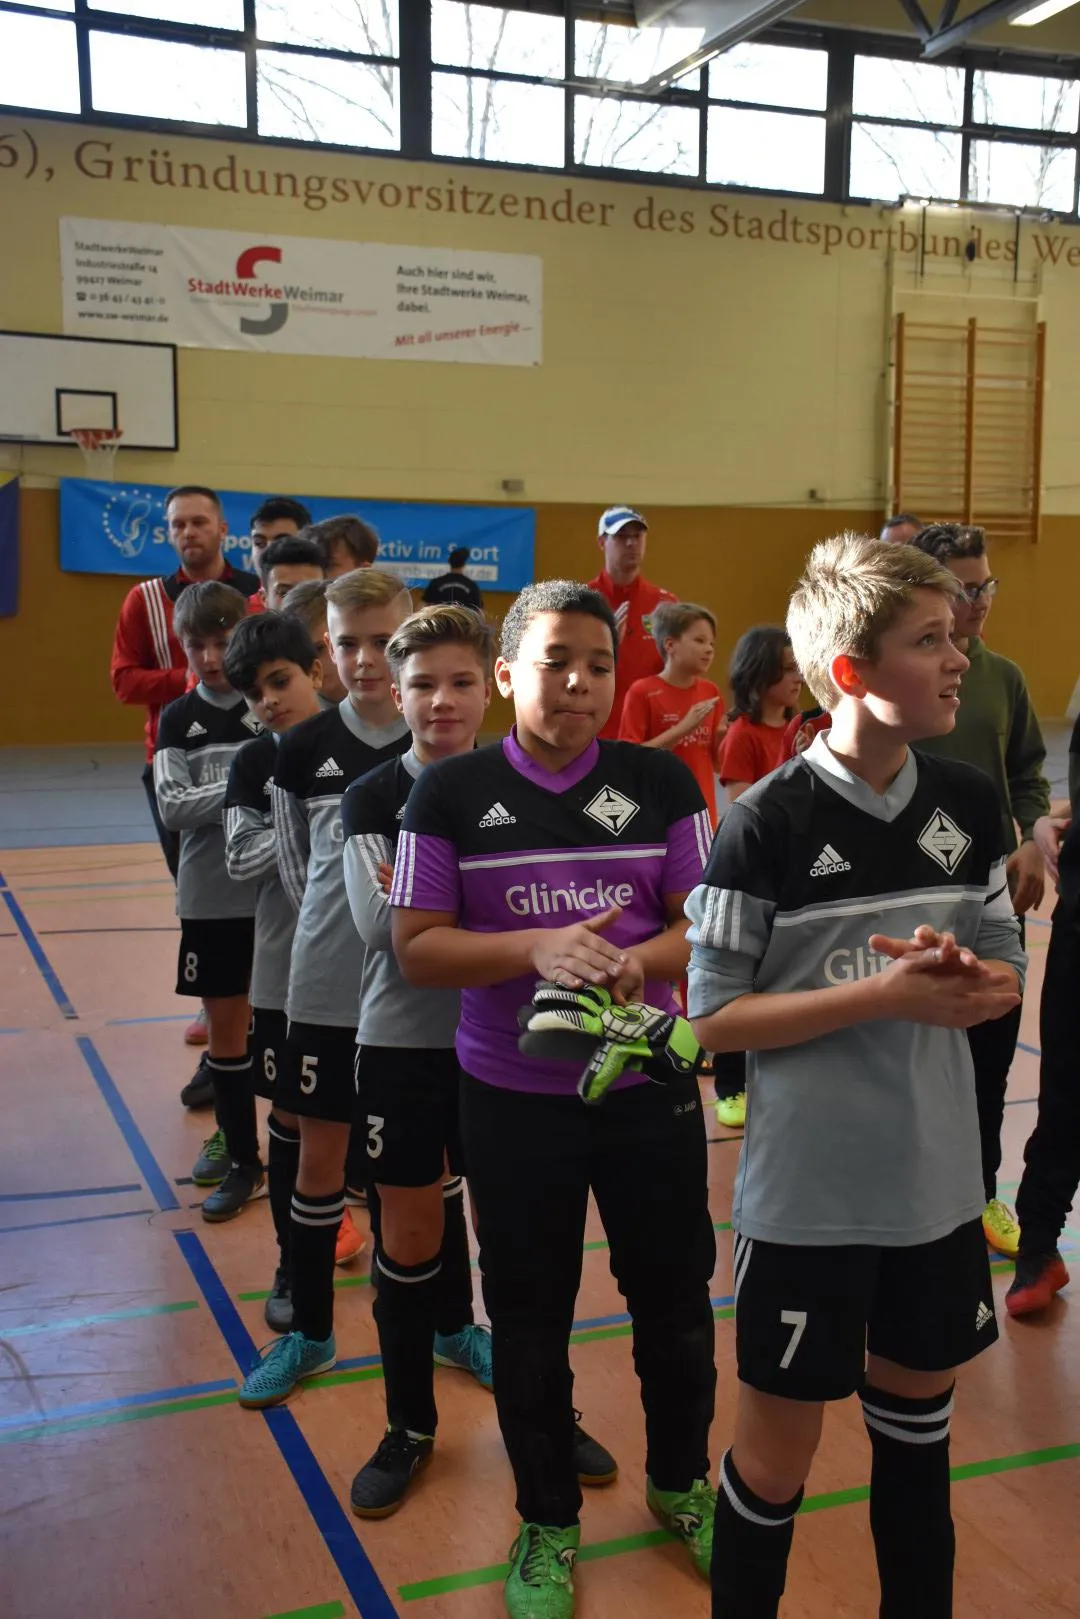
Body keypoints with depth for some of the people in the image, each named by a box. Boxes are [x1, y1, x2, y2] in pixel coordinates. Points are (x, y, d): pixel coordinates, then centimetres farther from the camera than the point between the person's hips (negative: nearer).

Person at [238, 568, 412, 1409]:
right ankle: (309, 1332, 27)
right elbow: (294, 868, 8)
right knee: (319, 1158, 11)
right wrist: (339, 930, 4)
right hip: (326, 989, 1)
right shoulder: (303, 749, -3)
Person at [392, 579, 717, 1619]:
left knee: (674, 1298, 15)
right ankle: (547, 1524, 36)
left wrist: (638, 962, -23)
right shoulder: (450, 792, -7)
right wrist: (538, 949, -24)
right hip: (511, 1098, -1)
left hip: (650, 1087, 1)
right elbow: (416, 947, -9)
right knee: (529, 1317, 13)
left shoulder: (661, 781, -3)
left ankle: (679, 1482, 42)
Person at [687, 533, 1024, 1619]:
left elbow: (1005, 975, 8)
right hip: (808, 1196, -5)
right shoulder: (769, 824, -16)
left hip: (939, 1186, 5)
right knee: (776, 1453, 10)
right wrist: (884, 993, -22)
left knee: (916, 1421, 23)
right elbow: (711, 1017, -14)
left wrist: (960, 979, -15)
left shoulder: (970, 806, 0)